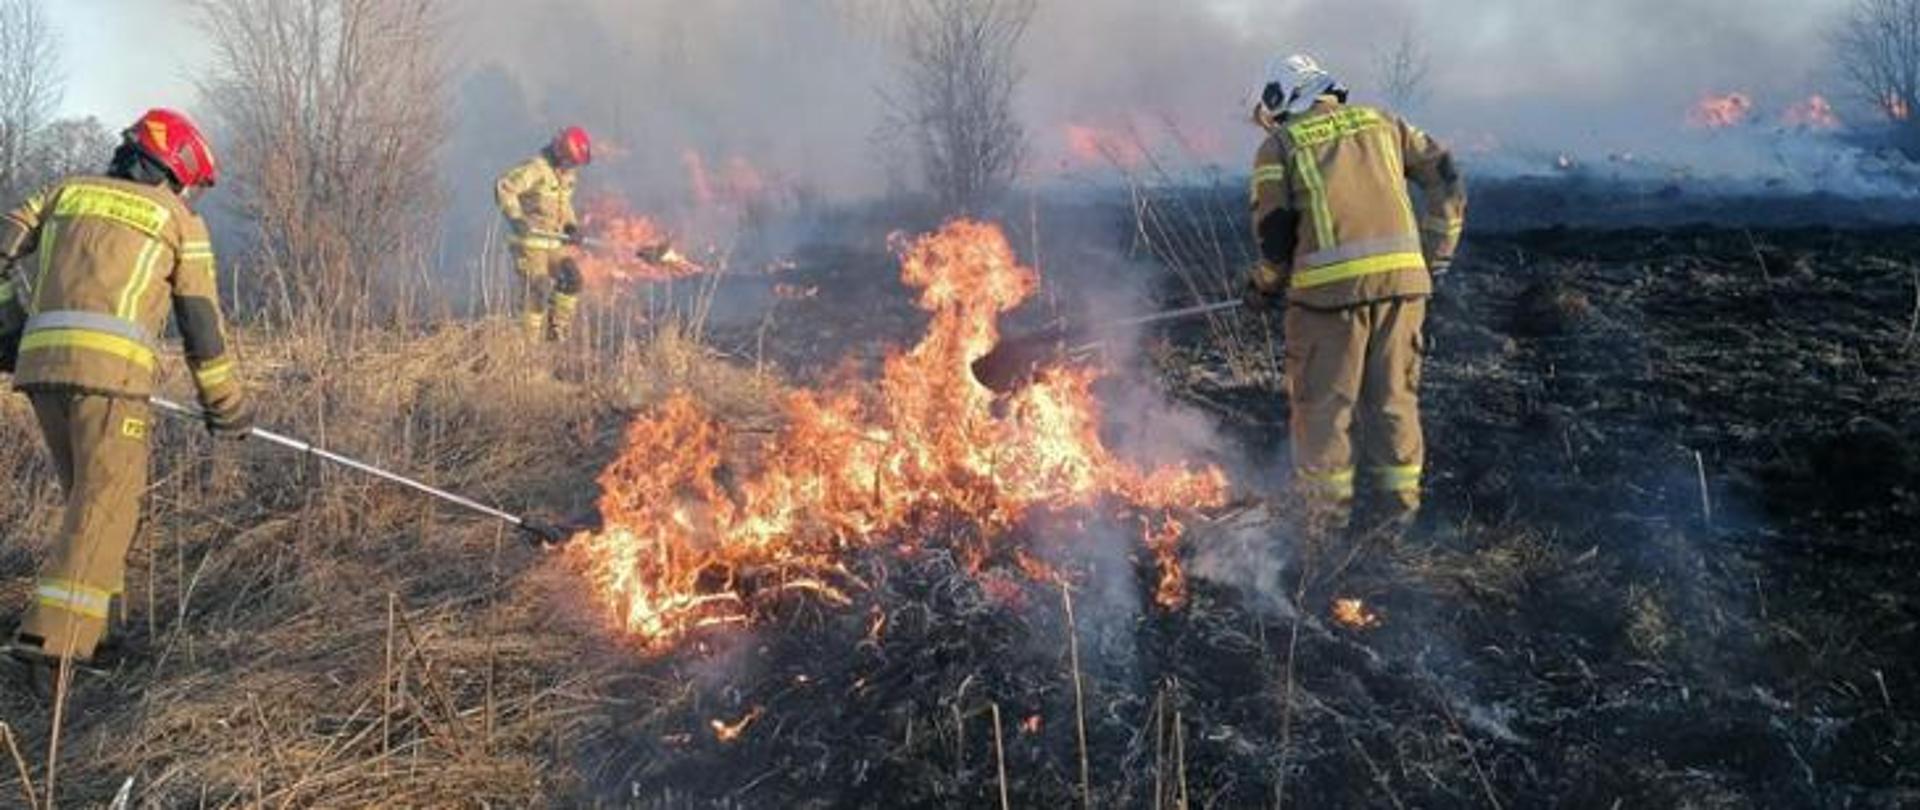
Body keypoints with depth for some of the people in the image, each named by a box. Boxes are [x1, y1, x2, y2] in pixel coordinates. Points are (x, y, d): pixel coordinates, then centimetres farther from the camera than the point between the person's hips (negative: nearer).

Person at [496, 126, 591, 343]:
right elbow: (503, 187, -28)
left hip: (553, 241, 8)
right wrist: (516, 217, -38)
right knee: (536, 292, -9)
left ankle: (557, 333, 7)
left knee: (572, 280, -3)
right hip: (529, 241, -8)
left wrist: (571, 225, 6)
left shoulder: (567, 173, 8)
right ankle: (530, 341, 2)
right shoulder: (536, 169, -18)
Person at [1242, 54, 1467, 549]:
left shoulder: (1279, 145, 8)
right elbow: (1447, 180, 15)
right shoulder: (1379, 122, 20)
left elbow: (1275, 231, 1)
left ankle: (1328, 519, 13)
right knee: (1393, 397, 13)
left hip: (1330, 285, -4)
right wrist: (1437, 251, 21)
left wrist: (1265, 287, 17)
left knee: (1323, 403, 7)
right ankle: (1397, 508, 18)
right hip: (1402, 275, 4)